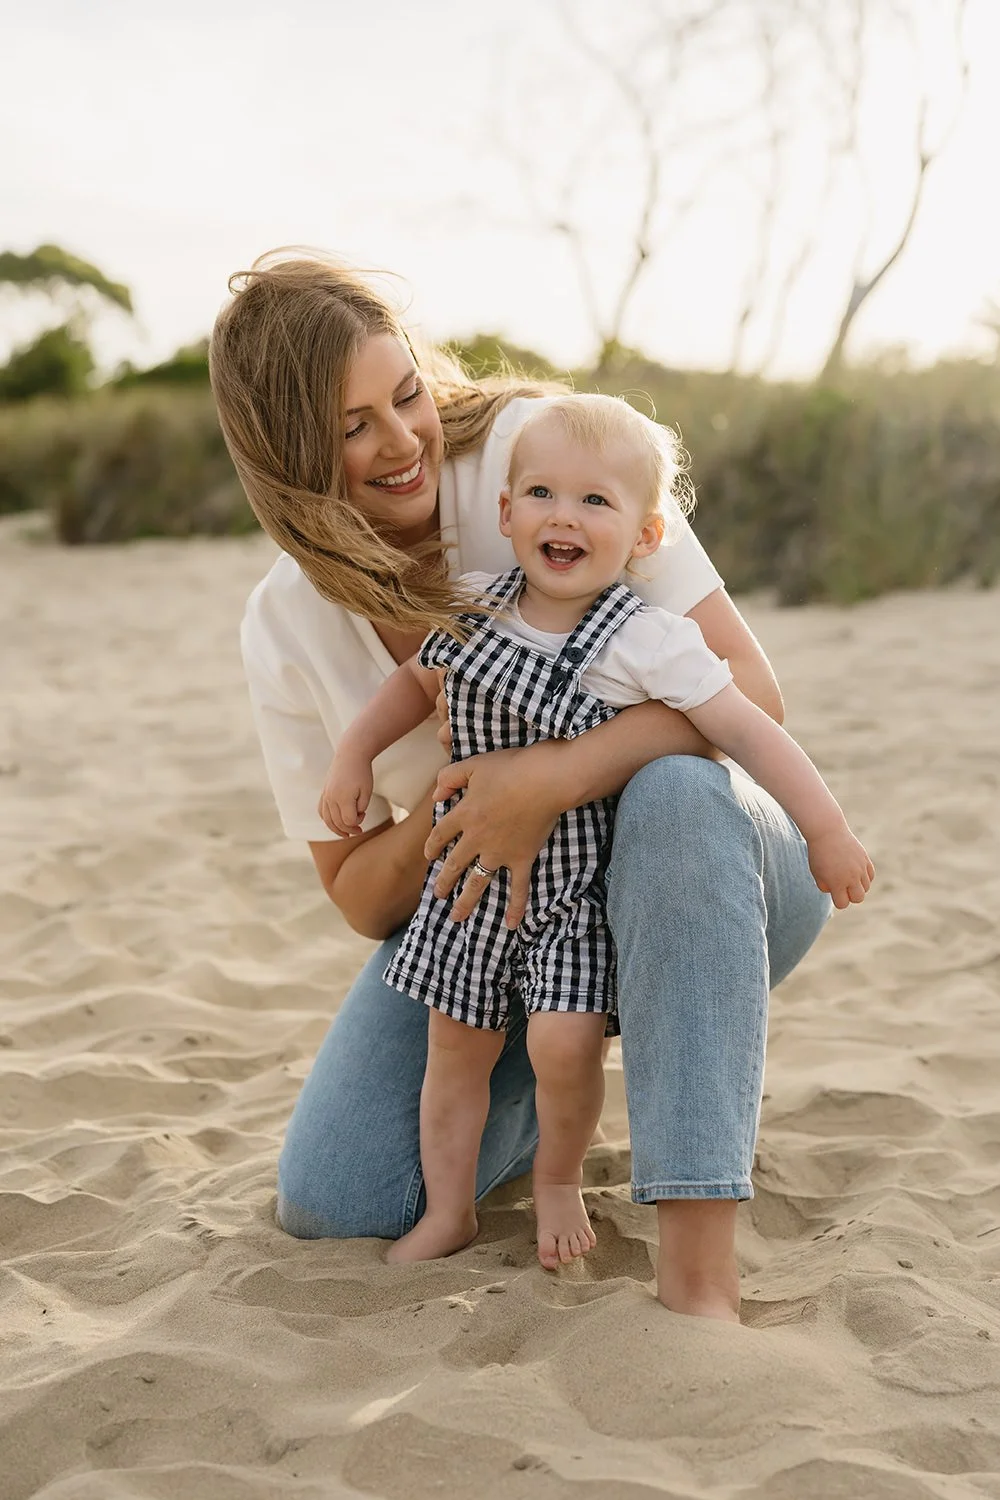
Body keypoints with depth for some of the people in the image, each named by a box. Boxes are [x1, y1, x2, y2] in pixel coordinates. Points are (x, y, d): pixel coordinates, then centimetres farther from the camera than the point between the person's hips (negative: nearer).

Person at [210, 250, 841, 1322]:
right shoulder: (284, 631, -6)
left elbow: (749, 689, -23)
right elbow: (360, 899, -1)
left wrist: (552, 777, -38)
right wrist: (446, 805, -23)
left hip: (689, 870, -3)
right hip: (486, 917, 4)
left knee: (675, 792, -40)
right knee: (329, 1206, -12)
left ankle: (700, 1278, -38)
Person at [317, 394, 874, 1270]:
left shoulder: (648, 642, -19)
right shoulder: (474, 607, -5)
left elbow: (751, 732, -18)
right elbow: (419, 680, 15)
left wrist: (828, 832, -18)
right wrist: (354, 755, 7)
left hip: (583, 882, -4)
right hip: (477, 874, 4)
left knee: (564, 1043, -16)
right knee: (457, 1043, 10)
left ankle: (559, 1179, 16)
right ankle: (450, 1210, 29)